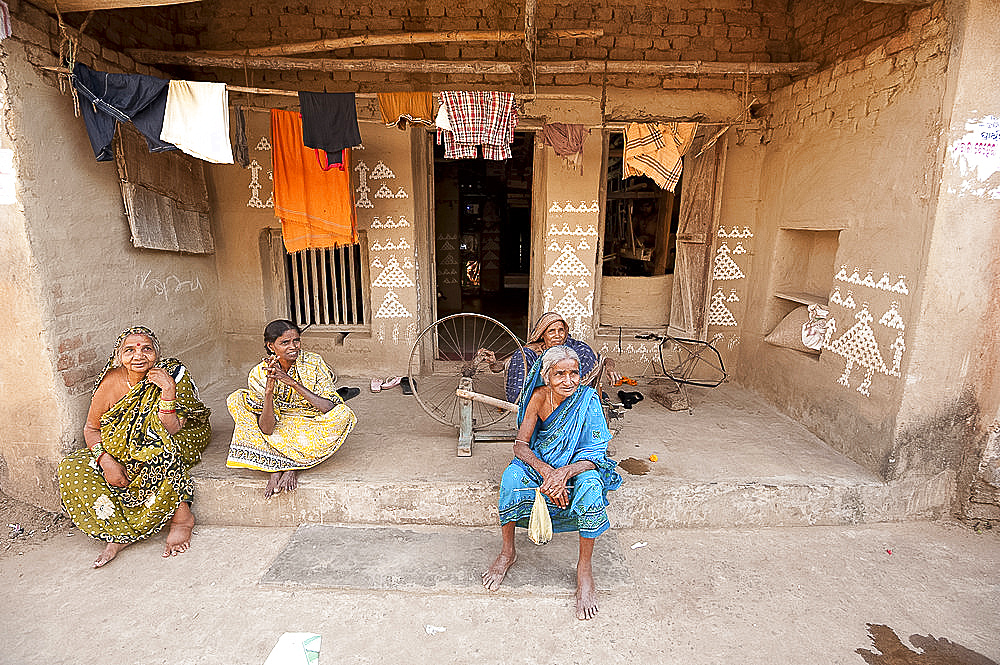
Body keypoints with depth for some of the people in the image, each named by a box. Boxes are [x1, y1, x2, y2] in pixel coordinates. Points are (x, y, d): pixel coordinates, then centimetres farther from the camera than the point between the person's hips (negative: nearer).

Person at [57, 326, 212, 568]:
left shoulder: (174, 374, -20)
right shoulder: (111, 382, -11)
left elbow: (170, 431, -24)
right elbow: (91, 428, -1)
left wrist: (168, 391, -37)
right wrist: (105, 459, -18)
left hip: (181, 440, -4)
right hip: (122, 451, 5)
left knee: (160, 446, -38)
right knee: (71, 468, -14)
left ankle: (181, 516, -24)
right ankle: (120, 533, -14)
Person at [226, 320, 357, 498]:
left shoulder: (314, 363, -15)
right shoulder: (259, 374, -13)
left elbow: (331, 408, -26)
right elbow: (267, 429, -19)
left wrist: (293, 383, -31)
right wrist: (269, 390, -34)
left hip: (311, 431, -1)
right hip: (279, 432, 2)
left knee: (344, 414, -29)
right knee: (236, 400, -14)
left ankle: (293, 466, -16)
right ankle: (275, 468, -22)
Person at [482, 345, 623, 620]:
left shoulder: (588, 399, -20)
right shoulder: (540, 396, -15)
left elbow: (596, 456, -21)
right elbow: (520, 445, -15)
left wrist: (564, 472, -40)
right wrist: (546, 472, -34)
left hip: (578, 466, -1)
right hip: (541, 463, 2)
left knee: (591, 485, -35)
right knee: (511, 476, -28)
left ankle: (584, 569, -17)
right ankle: (507, 553, -7)